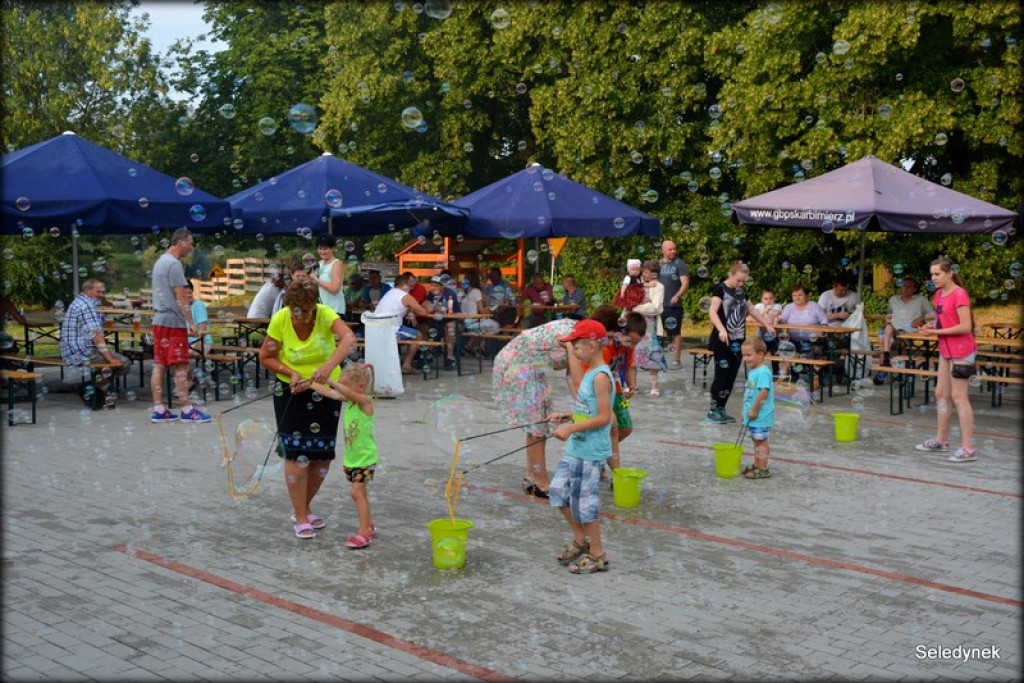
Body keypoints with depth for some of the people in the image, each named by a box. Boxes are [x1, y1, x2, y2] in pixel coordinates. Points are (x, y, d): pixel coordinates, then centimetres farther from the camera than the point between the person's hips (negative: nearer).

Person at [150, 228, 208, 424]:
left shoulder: (160, 261, 18)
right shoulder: (174, 264, -12)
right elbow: (181, 297, -16)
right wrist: (191, 323, -15)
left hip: (158, 320, 9)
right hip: (174, 321, -9)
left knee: (159, 365, 7)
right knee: (180, 367, -6)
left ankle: (158, 409, 8)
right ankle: (187, 410, -3)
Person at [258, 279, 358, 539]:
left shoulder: (325, 314, -20)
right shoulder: (280, 319, -17)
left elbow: (349, 339, -39)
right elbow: (265, 357, -5)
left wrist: (329, 365, -55)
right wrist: (291, 373, -22)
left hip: (325, 390, 1)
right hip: (291, 391, -1)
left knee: (323, 455, 6)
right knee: (296, 453, -7)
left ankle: (304, 508, 28)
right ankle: (301, 518, 5)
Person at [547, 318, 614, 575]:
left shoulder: (600, 377, -18)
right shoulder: (589, 374, 12)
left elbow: (603, 417, -23)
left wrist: (571, 428, -24)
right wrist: (568, 416, 9)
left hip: (591, 451, -9)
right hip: (575, 448, 9)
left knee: (585, 500, 0)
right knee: (558, 491, 14)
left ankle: (597, 555, 15)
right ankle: (580, 539, 29)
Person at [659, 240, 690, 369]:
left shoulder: (679, 263, -3)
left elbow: (685, 283, -12)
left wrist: (677, 296, -26)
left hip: (674, 305, -4)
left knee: (675, 333, 2)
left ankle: (676, 360, 8)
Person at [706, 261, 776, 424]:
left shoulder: (741, 292, 13)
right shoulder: (720, 289, -9)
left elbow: (752, 310, 28)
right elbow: (713, 312, -22)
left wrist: (767, 325, 26)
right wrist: (721, 330, -36)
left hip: (738, 341, 7)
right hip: (723, 341, -7)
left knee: (731, 377, 7)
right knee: (722, 375, -6)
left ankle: (721, 409, 15)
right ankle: (712, 411, 1)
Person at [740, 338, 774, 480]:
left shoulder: (763, 372, -20)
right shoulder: (752, 371, 11)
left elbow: (763, 392, -26)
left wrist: (754, 410, -21)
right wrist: (745, 411, 19)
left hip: (761, 415, -9)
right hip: (753, 415, 9)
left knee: (761, 440, -2)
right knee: (756, 440, 18)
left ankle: (763, 469, 5)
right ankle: (756, 465, 29)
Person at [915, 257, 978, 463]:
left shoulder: (959, 294, -16)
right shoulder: (939, 294, 10)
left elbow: (965, 327, -21)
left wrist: (937, 331, -19)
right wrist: (931, 326, 1)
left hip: (961, 351, -9)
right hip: (946, 351, 9)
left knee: (958, 396, -8)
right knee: (941, 394, 14)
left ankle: (968, 449, -5)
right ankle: (941, 440, 25)